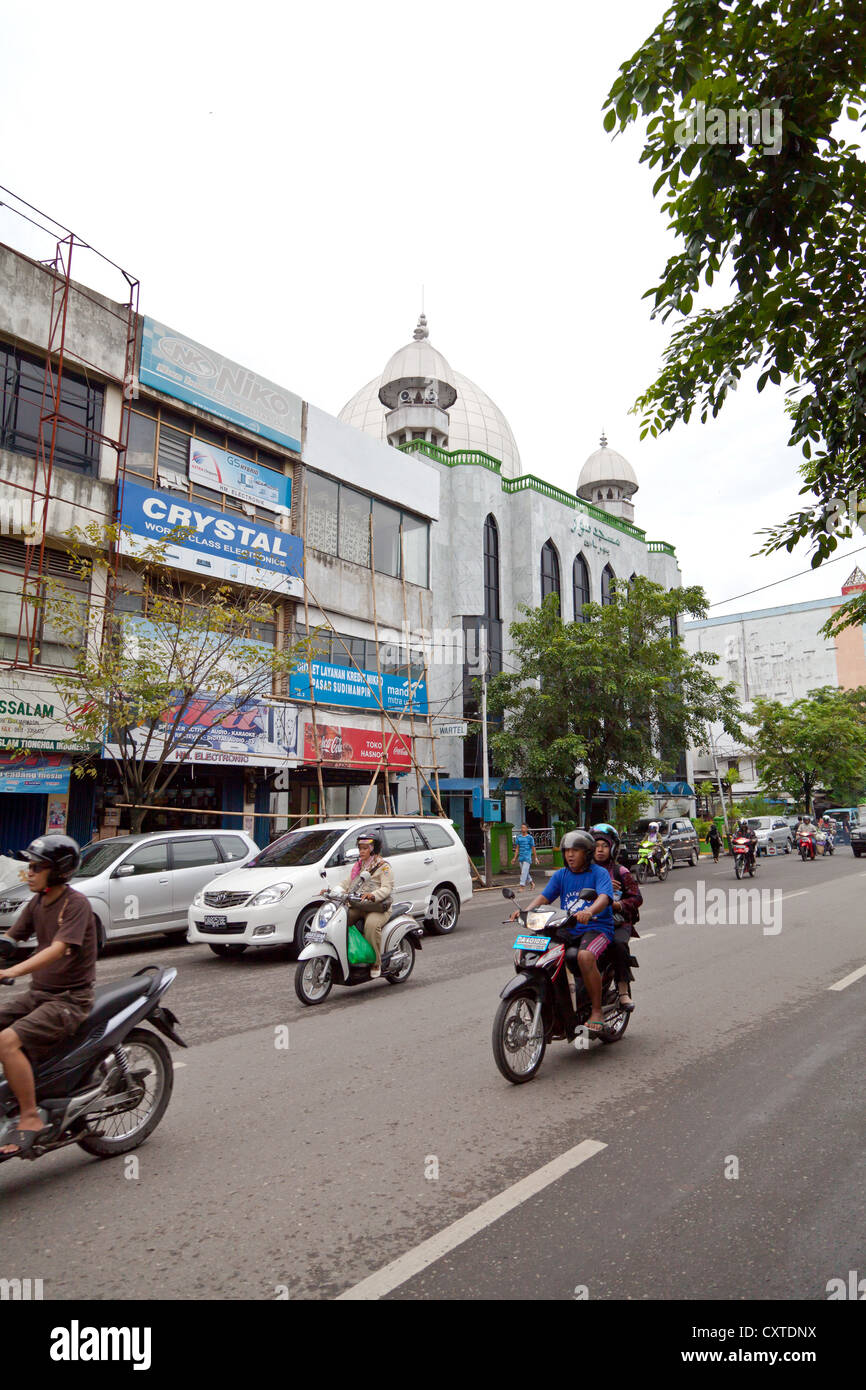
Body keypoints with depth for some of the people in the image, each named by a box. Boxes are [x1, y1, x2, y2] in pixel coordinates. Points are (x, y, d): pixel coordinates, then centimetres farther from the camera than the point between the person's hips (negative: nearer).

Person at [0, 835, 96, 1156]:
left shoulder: (76, 903, -15)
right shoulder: (36, 903, 10)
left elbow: (58, 949, -27)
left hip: (69, 1000, -8)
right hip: (37, 995, 8)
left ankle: (30, 1118, -13)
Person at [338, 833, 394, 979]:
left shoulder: (383, 866, 0)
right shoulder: (358, 865, 23)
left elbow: (387, 888, -12)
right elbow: (347, 883, 17)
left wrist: (373, 895, -32)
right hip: (357, 906, 6)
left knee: (371, 924, -35)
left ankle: (376, 963, -21)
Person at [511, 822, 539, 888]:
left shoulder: (530, 838, -4)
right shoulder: (518, 837, 8)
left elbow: (533, 848, 0)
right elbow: (517, 848, 12)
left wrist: (536, 858, 2)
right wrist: (515, 858, 9)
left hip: (527, 857, -5)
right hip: (521, 858, 5)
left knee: (524, 872, -12)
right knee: (524, 873, 12)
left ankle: (522, 886, -12)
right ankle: (532, 884, 31)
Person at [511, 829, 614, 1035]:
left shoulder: (599, 873, -2)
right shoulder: (561, 875, 14)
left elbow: (604, 897, -20)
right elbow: (544, 896, 5)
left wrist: (589, 911, -42)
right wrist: (526, 911, -16)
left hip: (597, 927, -5)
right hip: (567, 930, 6)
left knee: (585, 956, -37)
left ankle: (597, 1011, -20)